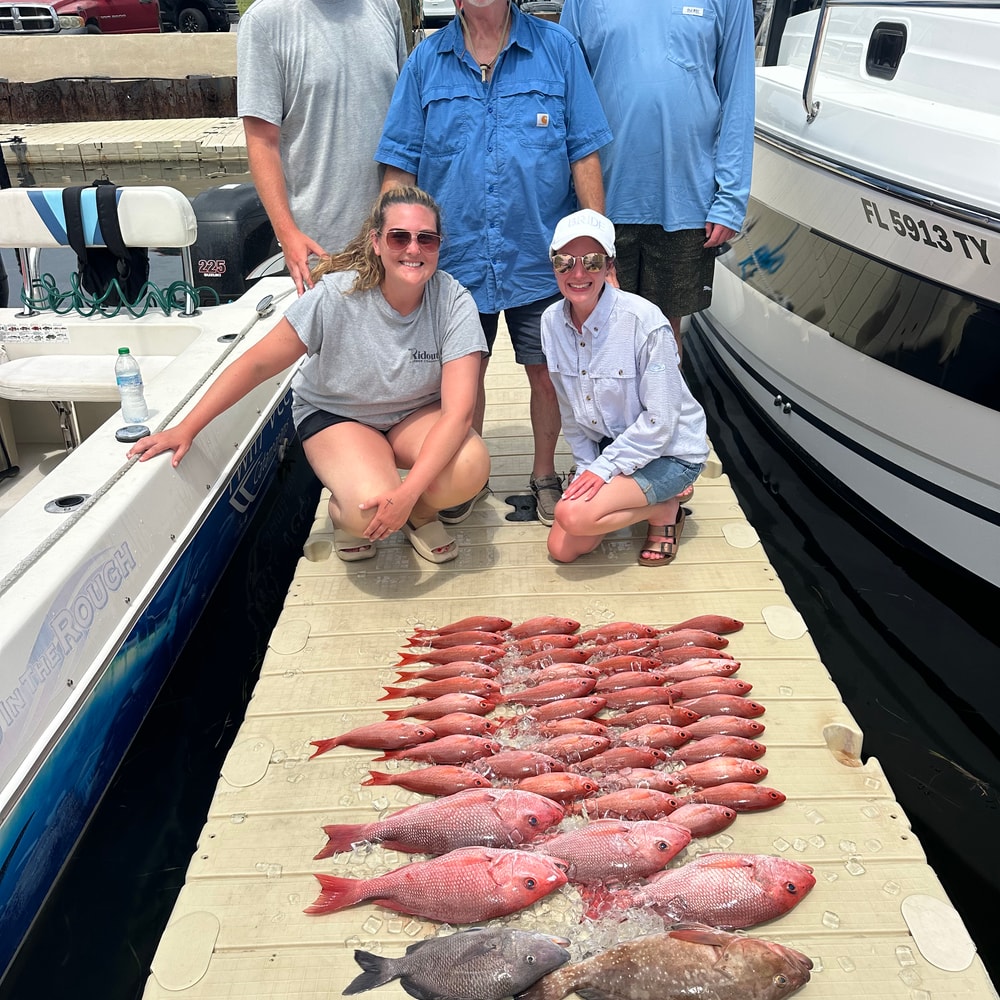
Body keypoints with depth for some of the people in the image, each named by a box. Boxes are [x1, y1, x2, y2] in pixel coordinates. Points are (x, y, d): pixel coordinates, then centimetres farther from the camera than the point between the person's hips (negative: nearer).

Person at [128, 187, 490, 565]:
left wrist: (409, 492, -40)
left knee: (471, 467, -30)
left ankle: (421, 512, 4)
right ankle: (342, 510, 7)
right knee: (370, 508, -32)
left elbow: (458, 410, -29)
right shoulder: (337, 295, -23)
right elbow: (257, 363, -17)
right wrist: (185, 429, -20)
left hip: (416, 413, 2)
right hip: (336, 414, -2)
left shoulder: (453, 302, -21)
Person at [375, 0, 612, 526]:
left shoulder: (557, 49, -1)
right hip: (456, 260, 1)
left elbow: (584, 156, -1)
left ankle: (544, 475, 32)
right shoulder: (426, 61, 3)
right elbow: (400, 167, 3)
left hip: (541, 259, -1)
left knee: (545, 372, 8)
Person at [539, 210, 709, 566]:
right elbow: (570, 410, 4)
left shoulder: (644, 321, -24)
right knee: (562, 549, -1)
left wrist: (602, 469, -21)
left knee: (573, 515, -27)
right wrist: (586, 468, -1)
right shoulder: (552, 321, -5)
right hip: (608, 446, 7)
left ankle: (665, 509, 0)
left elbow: (660, 420, -21)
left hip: (670, 452, -6)